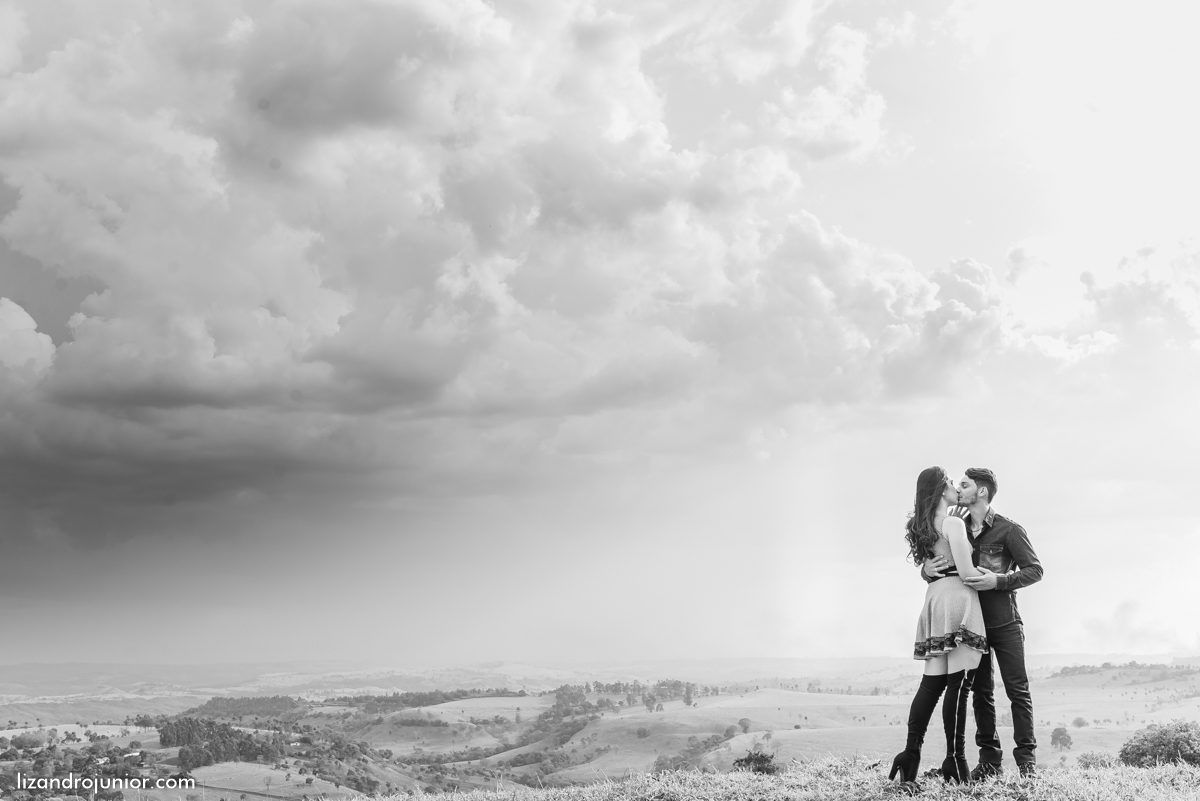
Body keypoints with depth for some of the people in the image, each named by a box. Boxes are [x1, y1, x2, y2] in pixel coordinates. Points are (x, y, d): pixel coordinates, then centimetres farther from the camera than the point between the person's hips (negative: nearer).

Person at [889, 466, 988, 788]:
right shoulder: (953, 523, -9)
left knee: (932, 683, 9)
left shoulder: (924, 526, 16)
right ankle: (954, 760, -7)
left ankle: (910, 754, 3)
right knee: (959, 682, -7)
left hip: (935, 598, 8)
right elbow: (966, 572, -15)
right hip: (957, 598, -8)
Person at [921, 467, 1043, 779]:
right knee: (981, 691, 7)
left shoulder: (1008, 530, -6)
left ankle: (1027, 759, 4)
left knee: (1017, 689, -2)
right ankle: (989, 759, 13)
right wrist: (927, 570, -12)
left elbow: (1034, 570, -7)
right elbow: (930, 567, 13)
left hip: (1005, 623, -4)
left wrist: (998, 580, -21)